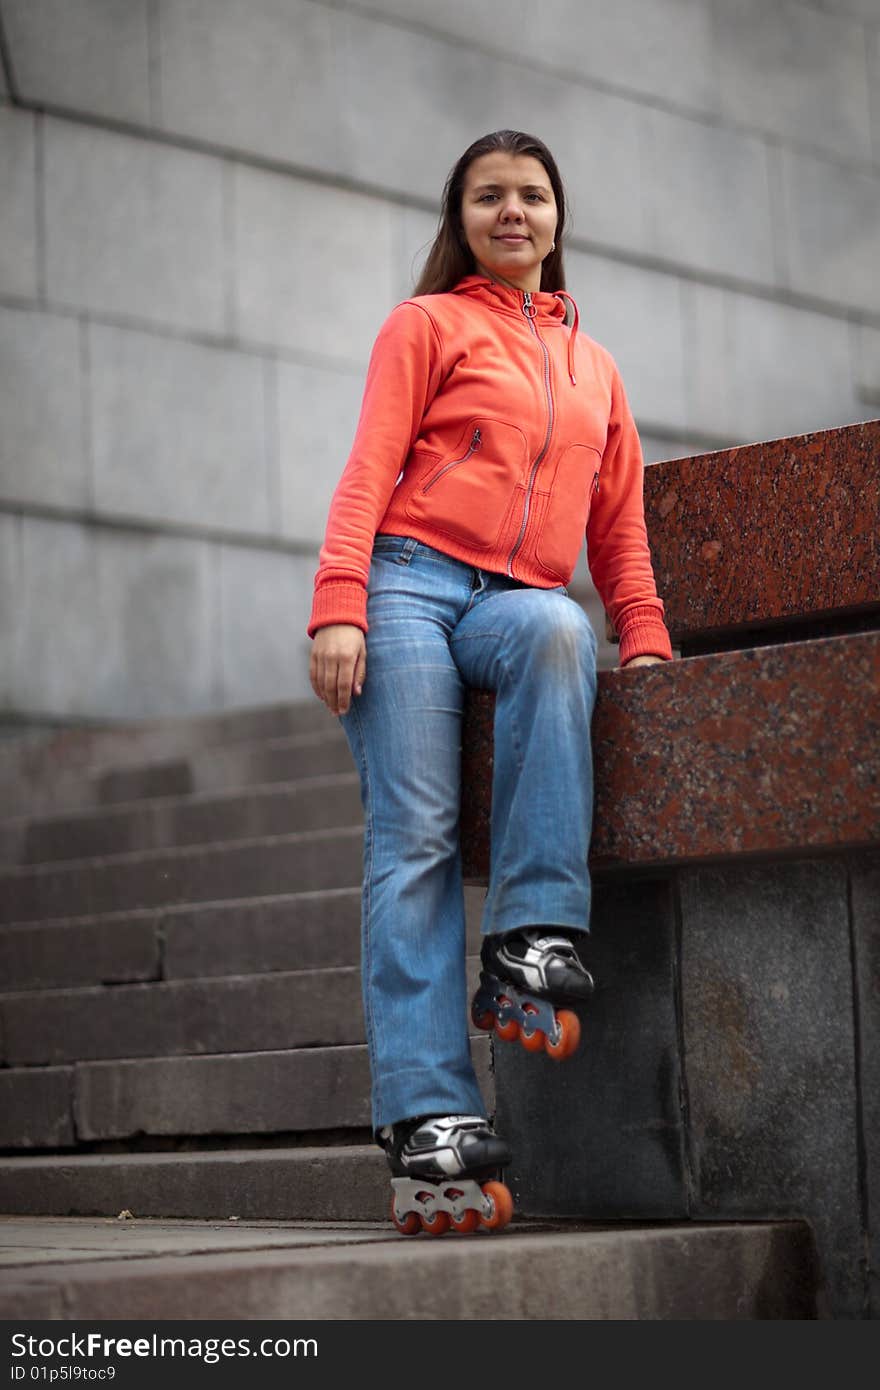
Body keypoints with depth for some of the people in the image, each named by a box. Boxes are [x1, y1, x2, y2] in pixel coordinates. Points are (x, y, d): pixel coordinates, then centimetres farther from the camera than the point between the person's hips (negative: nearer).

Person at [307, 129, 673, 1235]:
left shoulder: (592, 366, 25)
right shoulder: (427, 325, 12)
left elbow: (618, 522, 25)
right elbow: (370, 470, 2)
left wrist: (645, 638, 11)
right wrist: (338, 607, -12)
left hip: (521, 600, 3)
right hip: (412, 582, -3)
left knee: (557, 631, -35)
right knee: (414, 840, -16)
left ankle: (533, 939, -34)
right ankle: (426, 1114, -22)